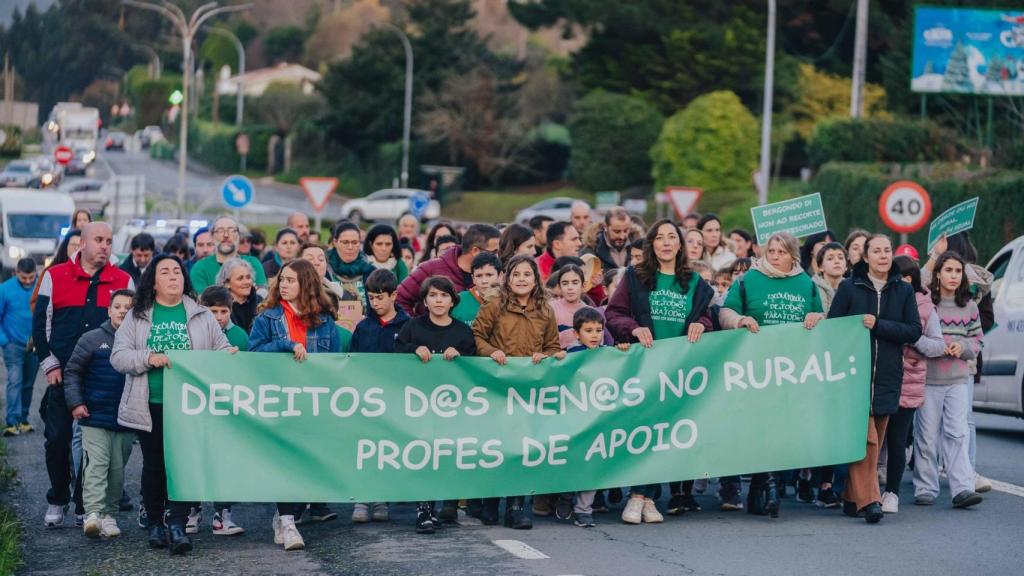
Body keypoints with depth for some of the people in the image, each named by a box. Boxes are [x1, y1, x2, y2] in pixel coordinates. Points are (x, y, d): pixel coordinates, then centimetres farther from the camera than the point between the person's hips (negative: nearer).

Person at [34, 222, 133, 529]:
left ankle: (85, 506, 11)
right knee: (57, 440, 0)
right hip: (62, 376, 0)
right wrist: (50, 365, -1)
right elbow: (40, 323, 5)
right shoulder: (54, 276, 3)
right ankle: (57, 501, 15)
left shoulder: (123, 281, 5)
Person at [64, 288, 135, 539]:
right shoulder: (92, 339, -1)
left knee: (118, 468, 7)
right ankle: (93, 513, -19)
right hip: (95, 418, -3)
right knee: (96, 464, -11)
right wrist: (75, 402, -5)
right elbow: (73, 372, 4)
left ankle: (109, 514, 16)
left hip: (126, 422, 3)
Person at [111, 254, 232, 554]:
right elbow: (118, 357, -1)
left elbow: (221, 349, 11)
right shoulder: (137, 316, 6)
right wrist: (149, 358, -16)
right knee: (154, 465, 8)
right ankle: (155, 524, 19)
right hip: (150, 406, 0)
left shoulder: (202, 315, 9)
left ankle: (177, 526, -10)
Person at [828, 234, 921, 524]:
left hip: (887, 377, 3)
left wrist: (878, 325, -13)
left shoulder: (904, 290, 7)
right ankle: (868, 500, -16)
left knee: (876, 440, 6)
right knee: (864, 438, -13)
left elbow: (914, 331, -1)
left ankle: (852, 499, 15)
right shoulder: (849, 288, 2)